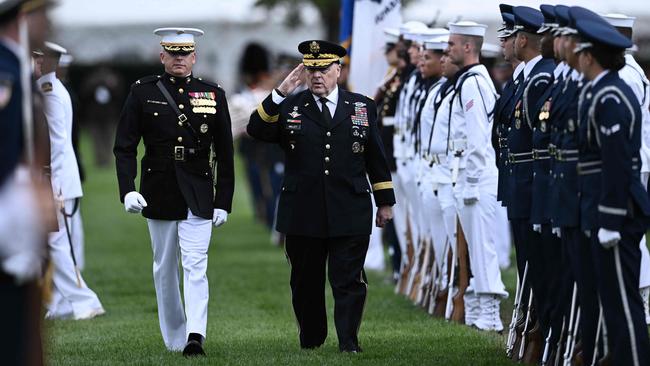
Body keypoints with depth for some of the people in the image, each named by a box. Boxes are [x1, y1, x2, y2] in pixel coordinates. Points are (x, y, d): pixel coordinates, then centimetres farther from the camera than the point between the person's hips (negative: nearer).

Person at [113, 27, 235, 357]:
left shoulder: (213, 95, 4)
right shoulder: (143, 91, 1)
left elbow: (225, 154, 7)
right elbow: (125, 146, -2)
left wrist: (223, 201, 3)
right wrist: (127, 190, -14)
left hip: (198, 195, -1)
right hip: (158, 191, 1)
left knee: (196, 266, -13)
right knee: (165, 269, 9)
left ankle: (195, 337, -22)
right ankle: (174, 339, 20)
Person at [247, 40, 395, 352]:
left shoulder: (362, 107, 10)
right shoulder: (288, 107, 6)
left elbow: (376, 158, 13)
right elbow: (256, 130, -9)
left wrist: (384, 201, 12)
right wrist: (280, 93, -16)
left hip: (350, 216, -1)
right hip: (303, 216, 1)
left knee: (349, 282, -5)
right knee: (306, 283, 9)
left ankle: (349, 343, -4)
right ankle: (310, 342, 21)